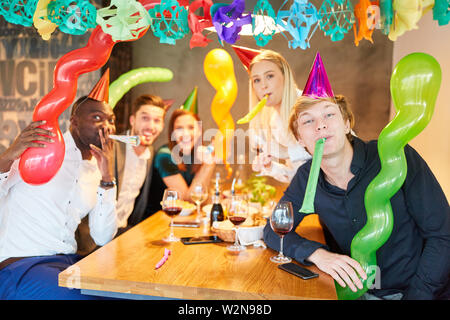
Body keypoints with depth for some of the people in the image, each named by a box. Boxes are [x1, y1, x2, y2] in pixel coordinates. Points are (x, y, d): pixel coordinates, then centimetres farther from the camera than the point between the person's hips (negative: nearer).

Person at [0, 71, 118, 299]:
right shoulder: (39, 145, -5)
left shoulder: (96, 172, 11)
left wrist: (107, 178, -6)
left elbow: (103, 238, 2)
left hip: (68, 263, 6)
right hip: (21, 265, -5)